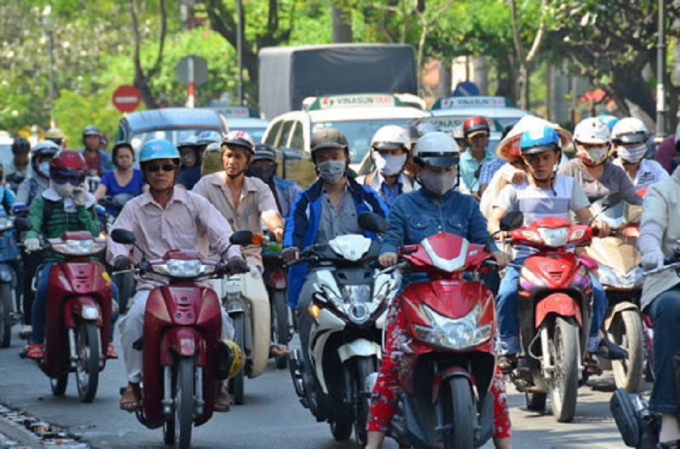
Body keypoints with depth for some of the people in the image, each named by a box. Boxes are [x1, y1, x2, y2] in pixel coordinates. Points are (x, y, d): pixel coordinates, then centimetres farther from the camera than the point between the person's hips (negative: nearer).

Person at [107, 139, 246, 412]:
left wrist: (233, 255, -24)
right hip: (152, 284, 0)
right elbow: (116, 238, -2)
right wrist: (120, 257, -26)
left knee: (219, 317, -29)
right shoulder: (134, 209, 13)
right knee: (134, 318, -31)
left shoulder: (194, 203, 10)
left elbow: (221, 232, -3)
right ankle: (133, 383, -16)